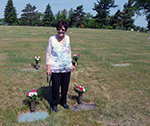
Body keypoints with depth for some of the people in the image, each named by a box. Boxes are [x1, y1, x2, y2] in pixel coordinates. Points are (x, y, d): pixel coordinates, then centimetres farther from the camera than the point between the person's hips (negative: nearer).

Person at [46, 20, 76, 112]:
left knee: (65, 85, 14)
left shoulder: (67, 38, 2)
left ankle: (63, 101, 37)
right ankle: (54, 104, 28)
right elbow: (48, 54, -5)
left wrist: (71, 64, 16)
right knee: (55, 86, 6)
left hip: (67, 68, 4)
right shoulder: (52, 39, -10)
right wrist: (48, 67, -9)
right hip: (56, 68, -4)